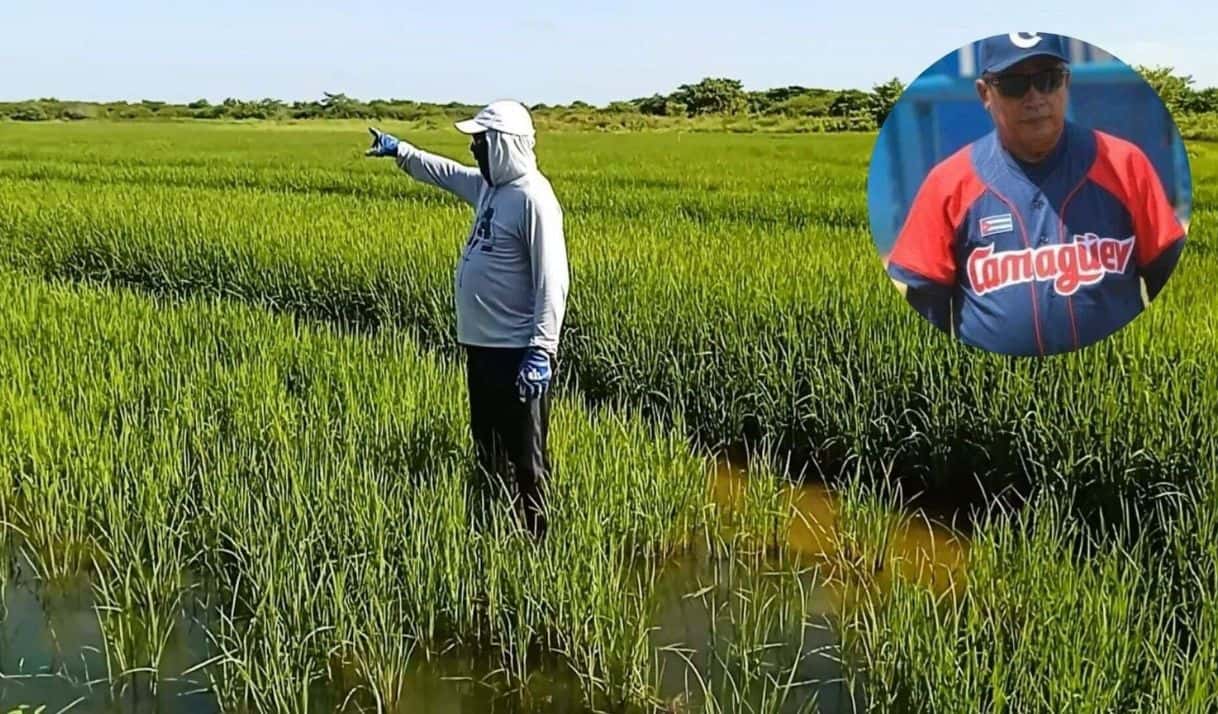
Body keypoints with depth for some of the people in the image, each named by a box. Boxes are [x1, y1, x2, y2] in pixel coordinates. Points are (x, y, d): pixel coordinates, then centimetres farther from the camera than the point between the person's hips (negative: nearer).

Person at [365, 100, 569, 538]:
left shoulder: (533, 198, -18)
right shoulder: (489, 186, 10)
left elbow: (553, 281, -22)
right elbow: (442, 172, 32)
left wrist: (541, 351, -26)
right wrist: (400, 150, 33)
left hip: (517, 353, -10)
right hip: (482, 346, 10)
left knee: (525, 459, -2)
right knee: (488, 452, 19)